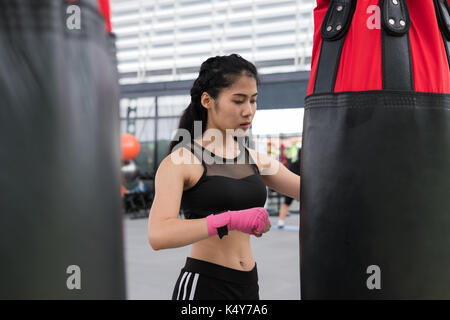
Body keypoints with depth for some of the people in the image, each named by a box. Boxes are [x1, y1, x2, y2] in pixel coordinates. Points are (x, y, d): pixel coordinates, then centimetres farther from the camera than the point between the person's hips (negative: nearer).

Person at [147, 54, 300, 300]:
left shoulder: (255, 160, 8)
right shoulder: (179, 162, -10)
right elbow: (158, 236, -24)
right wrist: (232, 220, -31)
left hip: (248, 285, 6)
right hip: (202, 286, -6)